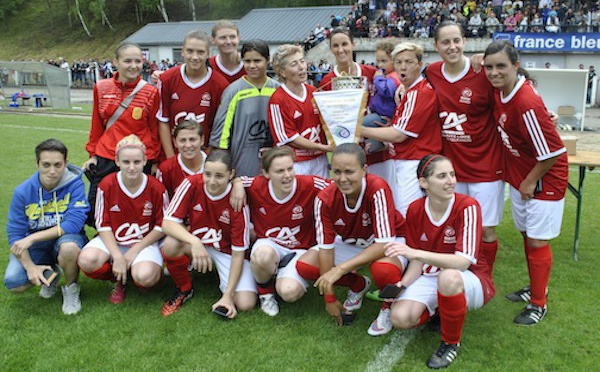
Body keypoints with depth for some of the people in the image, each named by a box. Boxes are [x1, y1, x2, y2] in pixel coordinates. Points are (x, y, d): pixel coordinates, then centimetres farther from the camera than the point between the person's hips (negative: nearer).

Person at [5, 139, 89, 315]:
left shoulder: (74, 184, -17)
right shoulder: (23, 191, -10)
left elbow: (74, 223, -25)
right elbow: (15, 233, -6)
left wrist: (32, 238, -27)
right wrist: (30, 266, -19)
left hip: (66, 238, -2)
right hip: (35, 246, 3)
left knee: (69, 246, -38)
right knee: (13, 283, -20)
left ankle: (71, 288, -5)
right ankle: (50, 273, 15)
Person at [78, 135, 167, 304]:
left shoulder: (156, 188, -12)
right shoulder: (107, 185, -10)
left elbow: (162, 226, -5)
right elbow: (103, 225, -6)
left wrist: (134, 251, -12)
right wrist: (117, 256, -17)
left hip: (145, 242, -2)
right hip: (112, 241, 2)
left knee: (145, 277, -32)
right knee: (87, 261, -29)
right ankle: (119, 279, 3)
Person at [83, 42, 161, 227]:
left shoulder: (151, 93, -3)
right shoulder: (101, 88, 4)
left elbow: (155, 130, 3)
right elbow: (97, 124, 12)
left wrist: (154, 160, 4)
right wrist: (93, 153, 13)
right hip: (105, 159, 3)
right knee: (94, 212, 5)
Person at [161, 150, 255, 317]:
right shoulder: (192, 184, -18)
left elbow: (238, 253, -18)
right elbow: (168, 223, -23)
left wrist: (228, 295, -22)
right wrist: (194, 242, -42)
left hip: (226, 251, -1)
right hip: (196, 245, 2)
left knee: (245, 304, -20)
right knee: (170, 246, -33)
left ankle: (224, 286, 16)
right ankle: (184, 289, -1)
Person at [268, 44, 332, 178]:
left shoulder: (315, 92, 8)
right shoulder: (277, 100, -10)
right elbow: (288, 138, -12)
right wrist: (323, 147, -15)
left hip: (320, 159, 6)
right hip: (295, 163, -5)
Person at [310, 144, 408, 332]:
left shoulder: (378, 189, -33)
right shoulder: (325, 199, -22)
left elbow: (384, 244, -35)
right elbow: (326, 247, -17)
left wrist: (341, 269, -41)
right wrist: (330, 298, -15)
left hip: (390, 241, -4)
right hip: (349, 242, 5)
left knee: (383, 269, -39)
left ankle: (389, 307, -1)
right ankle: (359, 286, 14)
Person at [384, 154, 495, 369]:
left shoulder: (467, 206, -19)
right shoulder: (415, 210, -6)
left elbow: (464, 261, -28)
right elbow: (418, 261, 1)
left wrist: (415, 252, -38)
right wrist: (402, 284, -19)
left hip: (469, 280, -4)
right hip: (430, 278, 4)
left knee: (448, 276, -40)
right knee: (400, 318, -22)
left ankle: (451, 343, -13)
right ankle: (439, 310, 13)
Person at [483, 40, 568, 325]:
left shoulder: (527, 103, -30)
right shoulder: (499, 91, -6)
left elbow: (551, 152, -26)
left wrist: (530, 182, -15)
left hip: (543, 179, -8)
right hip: (518, 176, 8)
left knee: (537, 241, 2)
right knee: (526, 234, 19)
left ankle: (538, 304, 19)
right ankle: (535, 288, 38)